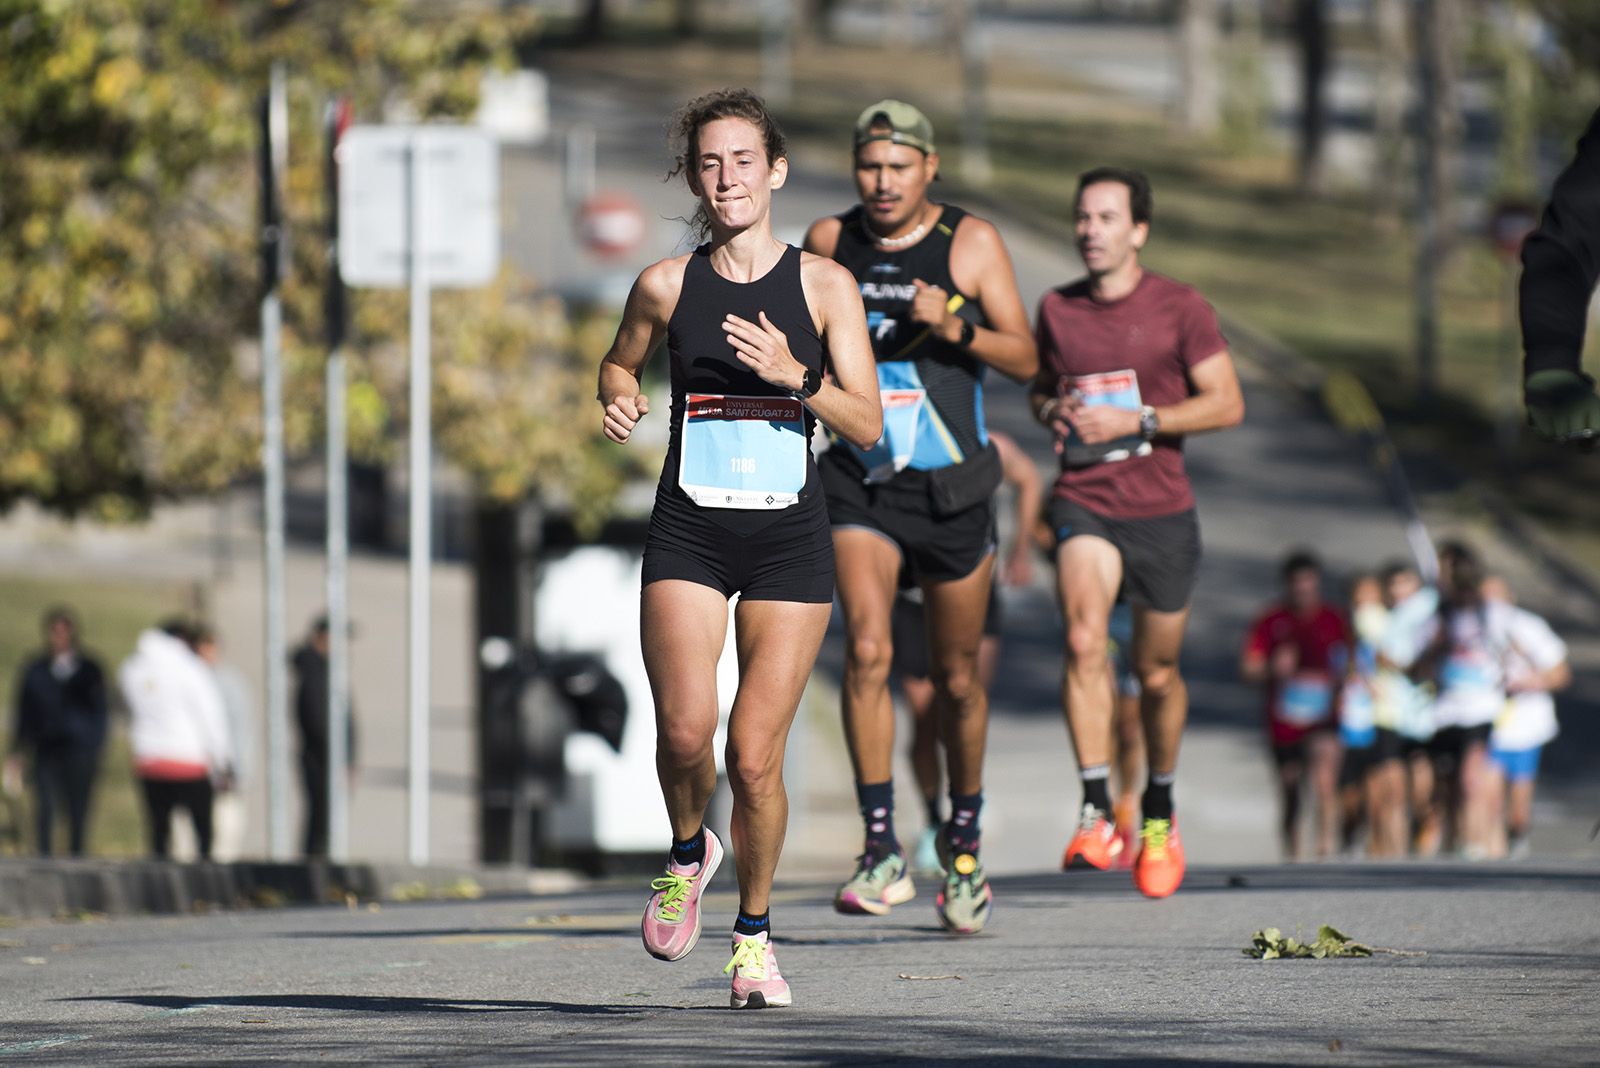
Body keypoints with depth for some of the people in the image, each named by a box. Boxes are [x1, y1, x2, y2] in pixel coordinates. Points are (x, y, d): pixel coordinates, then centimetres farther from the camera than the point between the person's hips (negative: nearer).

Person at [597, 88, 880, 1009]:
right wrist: (621, 399, 0)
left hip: (789, 536, -1)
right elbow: (620, 363, 23)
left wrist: (794, 375, -18)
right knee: (686, 728, -19)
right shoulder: (667, 286, 4)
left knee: (755, 757, -6)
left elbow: (867, 424, -1)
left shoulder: (825, 286, 1)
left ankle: (755, 933, 16)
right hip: (690, 531, 1)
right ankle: (689, 851, 14)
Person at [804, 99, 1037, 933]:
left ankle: (964, 844, 30)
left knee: (956, 677, 10)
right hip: (860, 484, 0)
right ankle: (882, 849, -19)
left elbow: (1024, 359, -7)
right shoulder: (829, 241, 3)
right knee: (867, 651, -19)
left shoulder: (971, 242, -3)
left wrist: (953, 325, -23)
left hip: (951, 488, 0)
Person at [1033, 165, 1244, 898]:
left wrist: (1137, 421, -16)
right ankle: (1096, 810, -27)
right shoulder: (1057, 310, 6)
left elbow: (1226, 404, -6)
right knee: (1083, 640, -25)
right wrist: (1052, 410, -2)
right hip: (1084, 503, 1)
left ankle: (1159, 810, 34)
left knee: (1157, 673, 10)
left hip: (1161, 510, -1)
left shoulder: (1180, 310, -3)